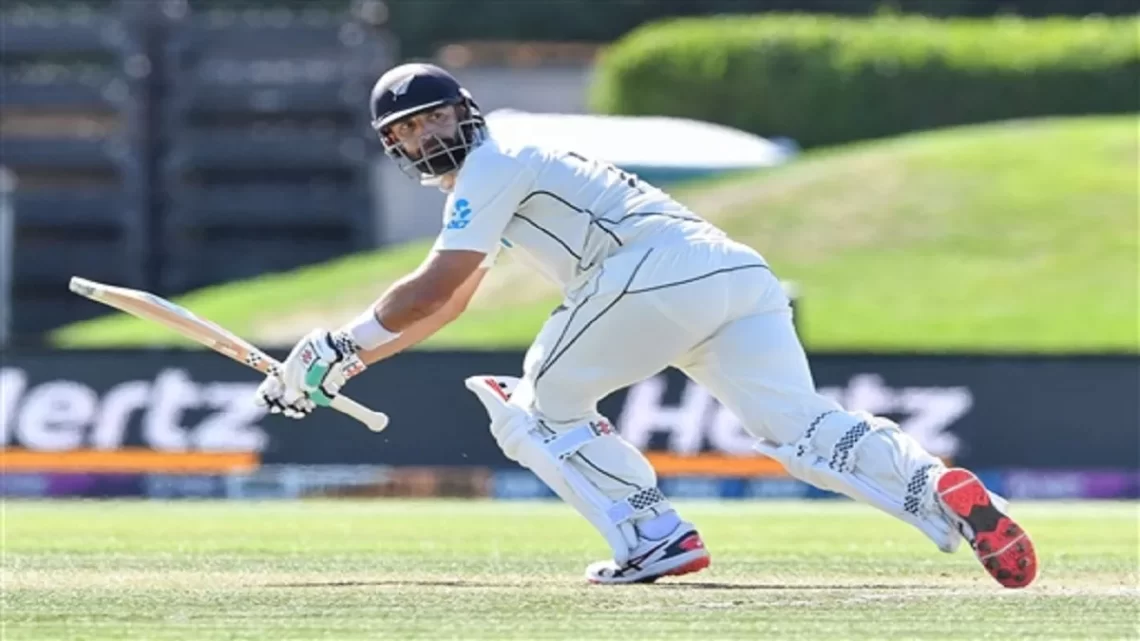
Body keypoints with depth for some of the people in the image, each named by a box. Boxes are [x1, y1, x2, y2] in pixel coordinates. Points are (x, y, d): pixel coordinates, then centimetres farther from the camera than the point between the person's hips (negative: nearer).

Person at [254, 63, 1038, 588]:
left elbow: (433, 289, -1)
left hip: (660, 271, -8)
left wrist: (337, 343, 9)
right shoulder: (497, 174, 36)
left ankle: (655, 537, -6)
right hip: (740, 271, 8)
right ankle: (942, 492, -30)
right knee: (801, 426, -7)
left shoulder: (492, 165, 9)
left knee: (539, 409, 9)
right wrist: (352, 362, 40)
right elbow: (448, 307, 43)